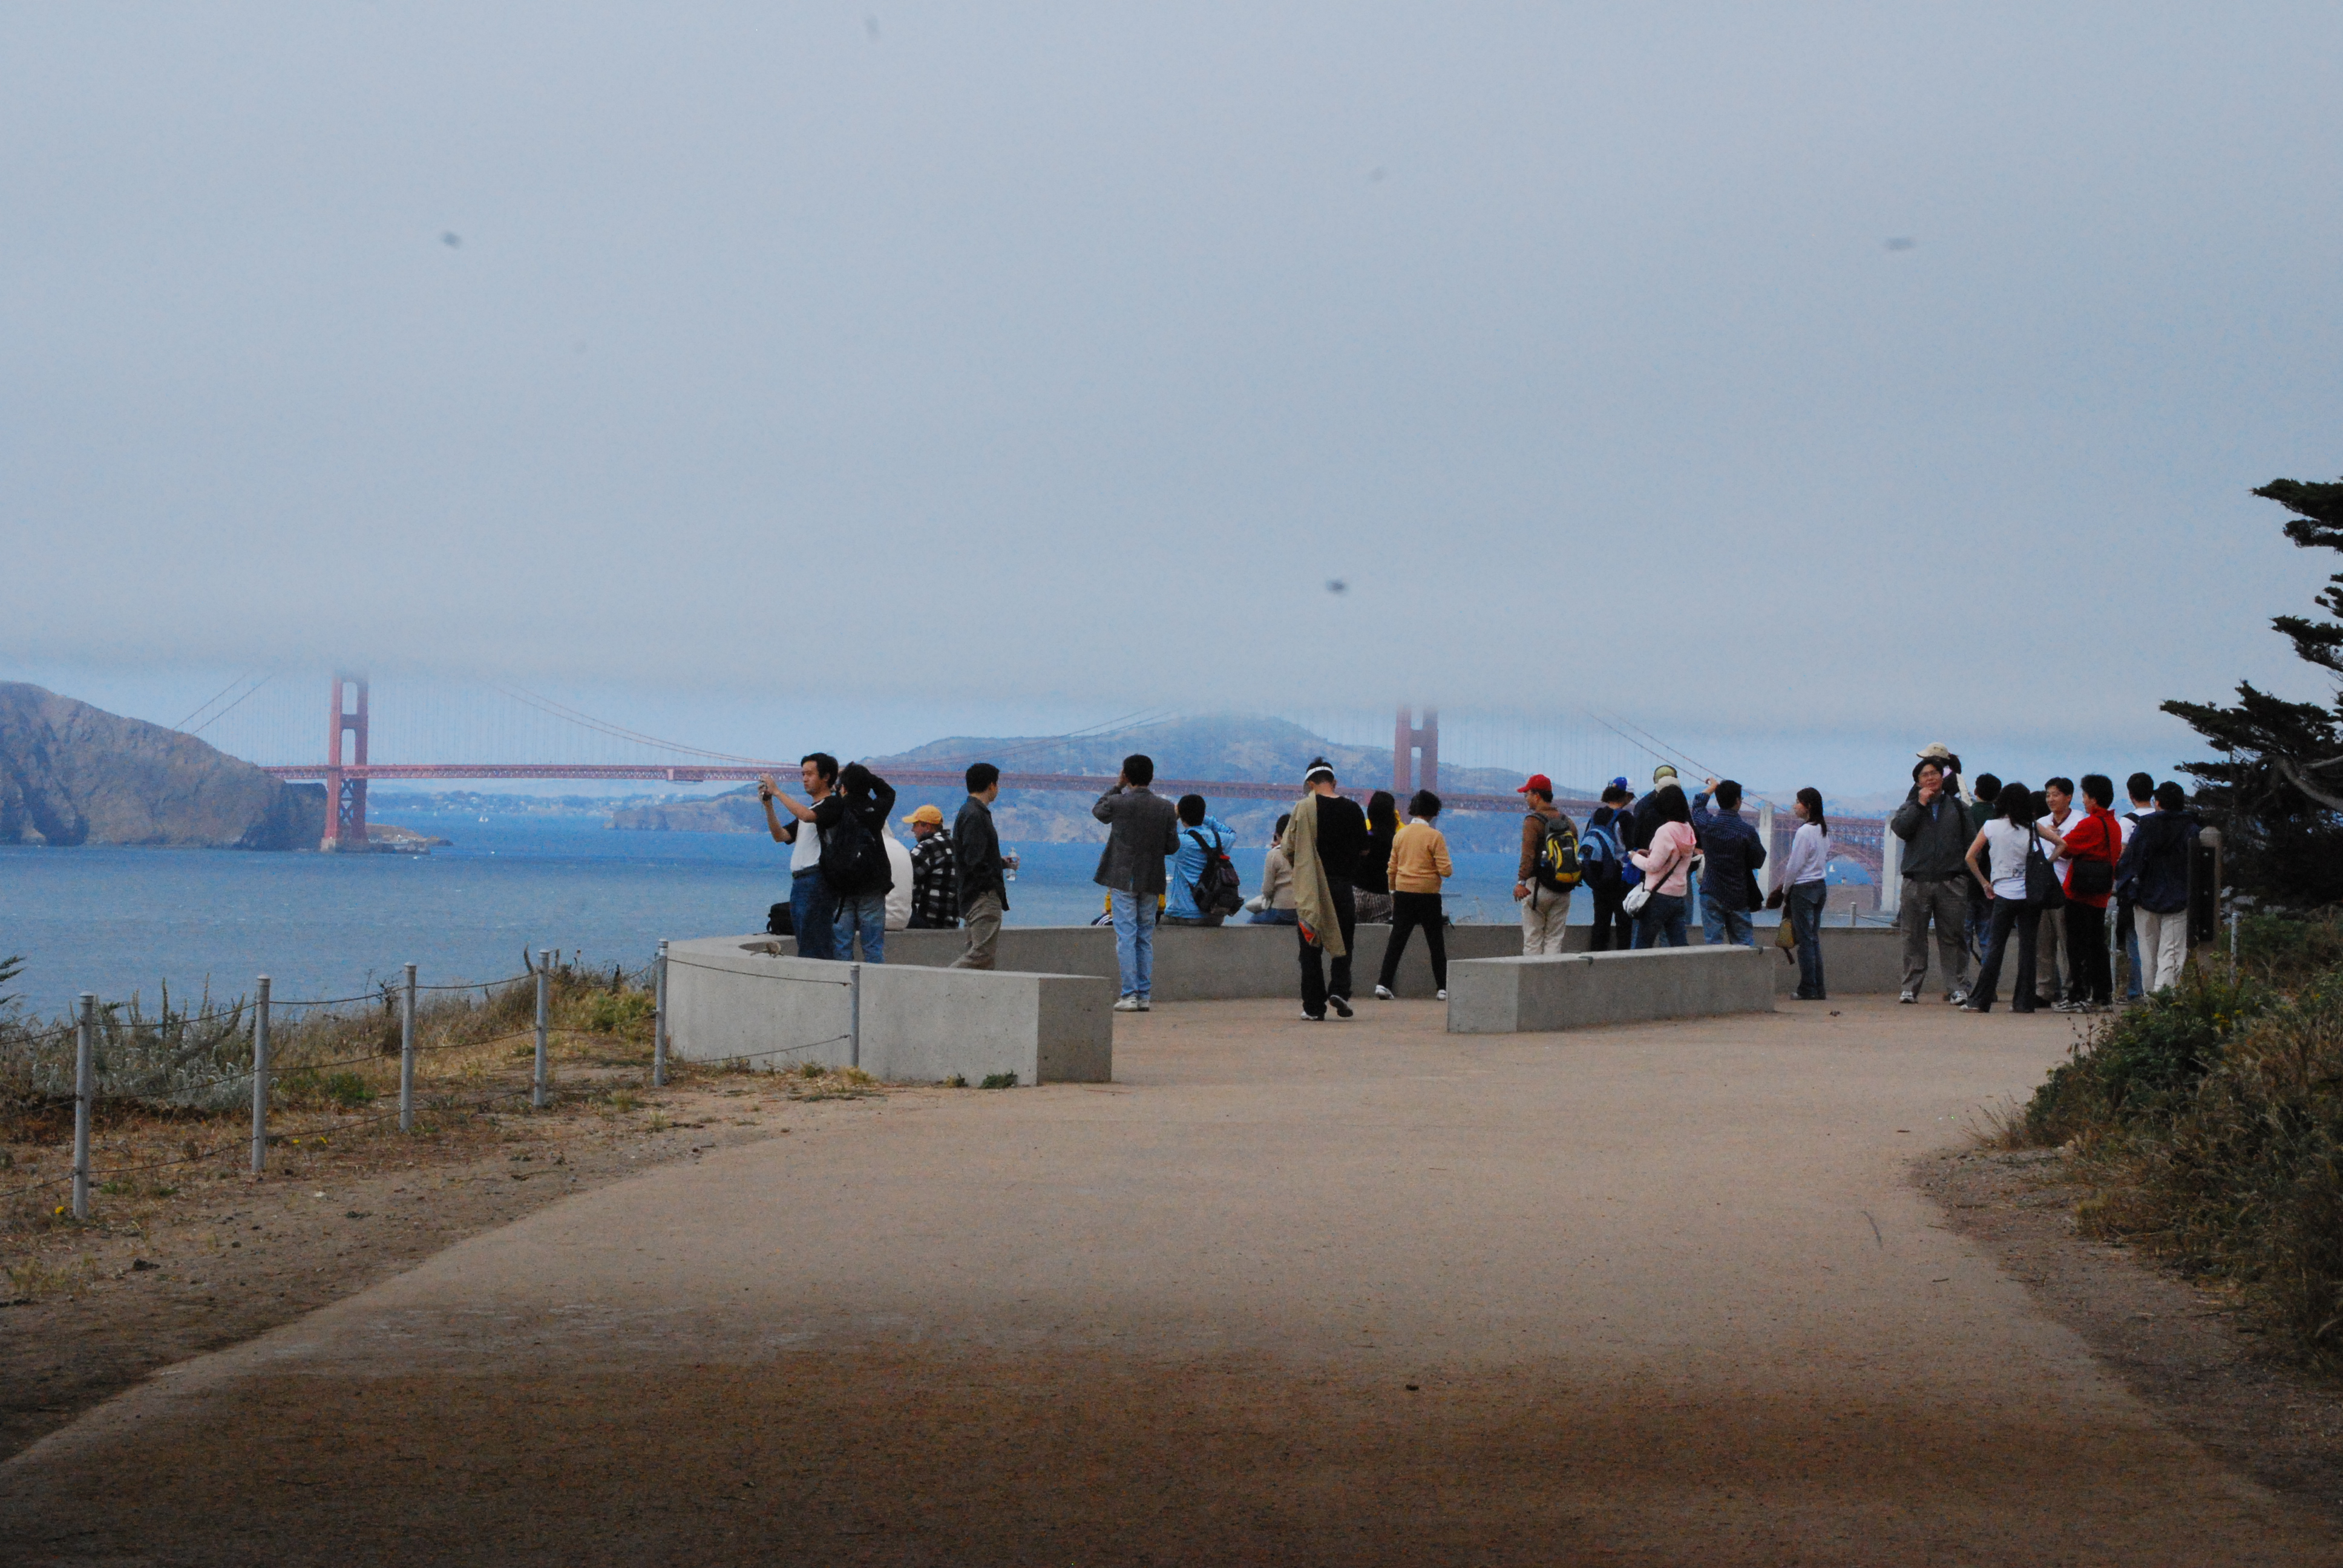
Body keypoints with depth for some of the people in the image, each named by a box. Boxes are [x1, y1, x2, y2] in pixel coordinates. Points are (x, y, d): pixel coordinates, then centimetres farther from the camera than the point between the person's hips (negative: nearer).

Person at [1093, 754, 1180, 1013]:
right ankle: (1144, 995, 9)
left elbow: (1098, 810, 14)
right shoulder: (1166, 808, -1)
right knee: (1146, 938, 10)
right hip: (1151, 882, 3)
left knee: (1125, 937, -3)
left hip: (1123, 879, -3)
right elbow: (1173, 846, 1)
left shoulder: (1118, 803, -9)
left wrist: (1117, 787, 20)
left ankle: (1130, 994, -8)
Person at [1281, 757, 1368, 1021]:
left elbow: (1289, 849, -7)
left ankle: (1314, 1007, 3)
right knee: (1343, 941, 14)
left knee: (1311, 949, 5)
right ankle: (1339, 990, -8)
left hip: (1309, 888, -2)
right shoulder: (1352, 810, 1)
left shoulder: (1304, 808, -7)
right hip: (1341, 885, 2)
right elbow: (1363, 850, 10)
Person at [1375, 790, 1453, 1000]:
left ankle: (1383, 984, -1)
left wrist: (1393, 892, 20)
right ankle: (1442, 988, 7)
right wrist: (1449, 867, 8)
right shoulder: (1435, 836, -11)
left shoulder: (1400, 835, 5)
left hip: (1403, 893, 4)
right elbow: (1446, 871, -14)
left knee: (1397, 941, 6)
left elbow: (1392, 868, 10)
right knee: (1436, 943, 5)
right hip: (1428, 894, -4)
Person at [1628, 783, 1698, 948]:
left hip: (1659, 895, -8)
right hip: (1679, 894, 8)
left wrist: (1635, 857, 1)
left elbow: (1653, 866, -16)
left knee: (1643, 943, 2)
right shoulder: (1687, 830, 7)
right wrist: (1650, 854, 15)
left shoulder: (1665, 831, -17)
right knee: (1679, 943, 6)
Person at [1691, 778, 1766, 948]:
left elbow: (1698, 804, 17)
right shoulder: (1747, 832, -11)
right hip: (1739, 896, 0)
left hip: (1711, 894, 0)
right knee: (1745, 942, 8)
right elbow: (1758, 861, -1)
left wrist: (1713, 786, 32)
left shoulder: (1708, 823, -7)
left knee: (1713, 942, 1)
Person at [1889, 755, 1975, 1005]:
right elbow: (1899, 829, -8)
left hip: (1950, 882, 0)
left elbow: (1970, 840, 12)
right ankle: (1911, 988, 5)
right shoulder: (1911, 807, 12)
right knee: (1914, 937, 1)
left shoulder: (1956, 806, 13)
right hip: (1916, 881, 0)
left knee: (1953, 937, -2)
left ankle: (1958, 988, 1)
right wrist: (1920, 804, -8)